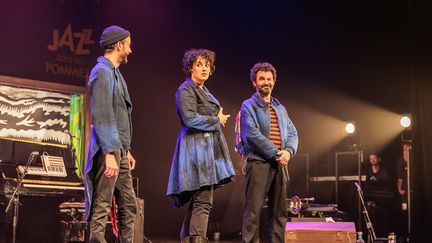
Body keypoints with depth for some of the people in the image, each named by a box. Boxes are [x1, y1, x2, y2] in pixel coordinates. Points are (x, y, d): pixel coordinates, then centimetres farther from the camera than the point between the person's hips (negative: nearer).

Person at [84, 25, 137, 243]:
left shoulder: (114, 72, 18)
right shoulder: (102, 73, -12)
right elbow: (101, 117, -19)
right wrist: (109, 153, -23)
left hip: (119, 150, 10)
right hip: (108, 150, -10)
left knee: (128, 205, 11)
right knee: (101, 207, -6)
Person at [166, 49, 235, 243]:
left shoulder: (204, 91, 22)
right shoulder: (186, 90, -7)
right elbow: (190, 118, -19)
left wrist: (219, 119, 12)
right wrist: (217, 121, -8)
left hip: (208, 148, 10)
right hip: (197, 148, -10)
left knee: (197, 203, 10)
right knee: (203, 203, -16)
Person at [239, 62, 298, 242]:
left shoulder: (280, 108, 21)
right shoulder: (248, 106, 1)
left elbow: (292, 133, 14)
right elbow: (252, 135, -11)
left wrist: (289, 151, -7)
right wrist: (275, 153, -15)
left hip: (280, 164, 6)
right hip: (258, 163, -6)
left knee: (279, 211, 7)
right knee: (254, 209, -10)